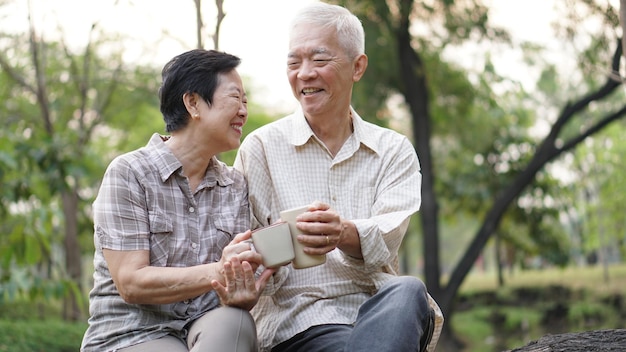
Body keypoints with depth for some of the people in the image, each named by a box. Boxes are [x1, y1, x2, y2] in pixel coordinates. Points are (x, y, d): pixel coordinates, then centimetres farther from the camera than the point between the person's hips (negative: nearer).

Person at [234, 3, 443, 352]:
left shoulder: (394, 150, 13)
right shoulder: (261, 148, 10)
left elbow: (386, 239, -5)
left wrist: (345, 234, -30)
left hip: (378, 310, 4)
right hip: (298, 321, -3)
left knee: (409, 292, -34)